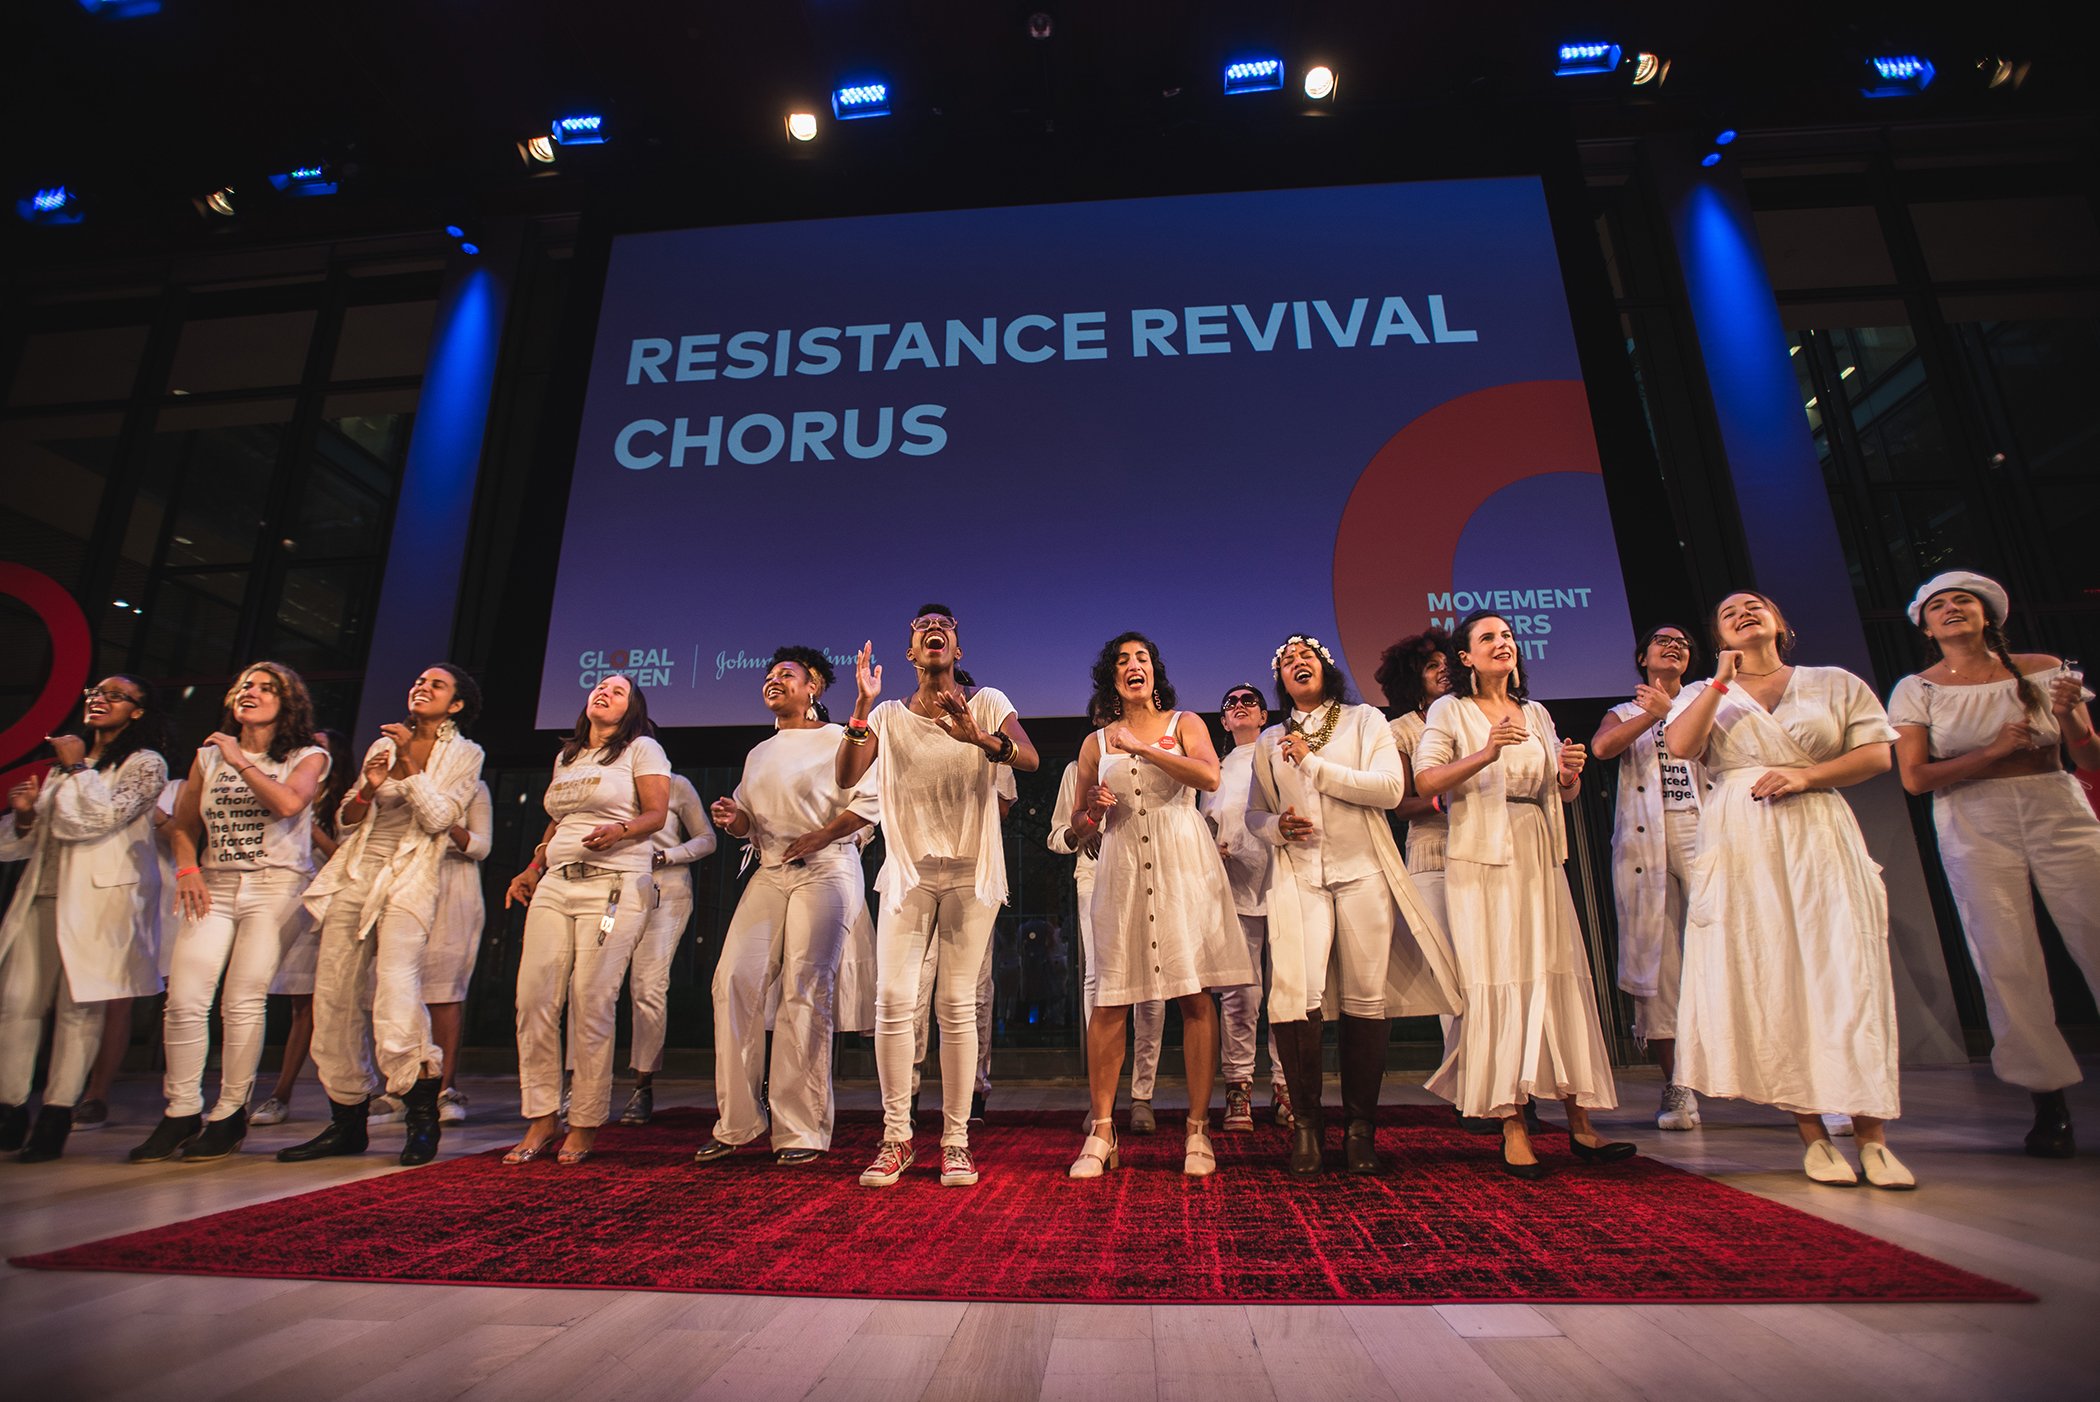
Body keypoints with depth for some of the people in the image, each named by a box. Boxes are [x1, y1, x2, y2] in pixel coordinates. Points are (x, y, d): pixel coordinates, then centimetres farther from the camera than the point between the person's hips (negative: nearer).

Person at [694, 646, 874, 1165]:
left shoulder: (837, 739, 2)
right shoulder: (759, 754, 22)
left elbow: (869, 800, -8)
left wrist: (820, 836, -18)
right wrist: (733, 820, 2)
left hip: (825, 869, -6)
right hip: (769, 873, 6)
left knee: (805, 991, -9)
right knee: (734, 980, -6)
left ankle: (801, 1131, -1)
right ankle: (737, 1122, 5)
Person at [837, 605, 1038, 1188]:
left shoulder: (988, 703, 1)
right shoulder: (888, 715, 7)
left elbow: (1029, 759, -15)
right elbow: (844, 779, -5)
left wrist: (978, 737, -35)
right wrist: (860, 709, -17)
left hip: (971, 872, -1)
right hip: (908, 870, 2)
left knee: (957, 1004, -1)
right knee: (893, 999, -6)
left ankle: (956, 1141, 10)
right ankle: (895, 1139, 7)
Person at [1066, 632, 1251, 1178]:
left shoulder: (1184, 723, 11)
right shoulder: (1095, 744, 15)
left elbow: (1210, 777, -10)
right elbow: (1077, 826, 17)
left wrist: (1142, 747, -11)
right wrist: (1094, 811, -5)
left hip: (1183, 863, -1)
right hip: (1121, 868, 2)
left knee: (1195, 994, -4)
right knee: (1110, 1000, -2)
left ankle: (1198, 1129, 6)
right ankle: (1101, 1131, 8)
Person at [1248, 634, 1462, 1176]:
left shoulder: (1366, 720, 9)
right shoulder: (1271, 741, 17)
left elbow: (1390, 789, -6)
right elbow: (1254, 812, 21)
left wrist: (1314, 763, -8)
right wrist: (1276, 826, -2)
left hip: (1362, 872, -1)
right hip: (1298, 877, 1)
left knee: (1366, 999, -2)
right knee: (1296, 995, -14)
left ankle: (1361, 1125, 14)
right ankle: (1306, 1121, 4)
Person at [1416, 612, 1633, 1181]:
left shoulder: (1536, 714, 18)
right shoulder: (1450, 711, 3)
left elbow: (1563, 792, 18)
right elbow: (1425, 779, -10)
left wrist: (1570, 772, -4)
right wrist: (1485, 755, -23)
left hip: (1538, 859, 5)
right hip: (1480, 861, -5)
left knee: (1558, 977, 1)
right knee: (1496, 980, -6)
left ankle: (1580, 1123, 8)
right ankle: (1513, 1128, -1)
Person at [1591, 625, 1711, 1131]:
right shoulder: (1626, 713, 18)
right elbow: (1601, 746, -5)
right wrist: (1654, 713, -4)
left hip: (1700, 831, 1)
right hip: (1643, 841, -1)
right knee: (1657, 958, -2)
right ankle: (1676, 1087, 4)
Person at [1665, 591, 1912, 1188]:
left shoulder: (1836, 684, 14)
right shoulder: (1704, 694, 15)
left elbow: (1876, 755, 5)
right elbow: (1680, 746, -5)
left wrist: (1805, 776, -10)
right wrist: (1722, 681, -7)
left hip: (1820, 841, 0)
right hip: (1742, 848, 0)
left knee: (1845, 978, -7)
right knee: (1770, 983, -3)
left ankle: (1873, 1138, -1)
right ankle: (1813, 1136, 4)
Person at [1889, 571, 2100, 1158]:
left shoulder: (2043, 670, 8)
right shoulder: (1916, 690, 4)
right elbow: (1914, 777, -3)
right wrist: (1996, 751, -12)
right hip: (1974, 828, -1)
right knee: (2007, 962, -4)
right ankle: (2049, 1103, 6)